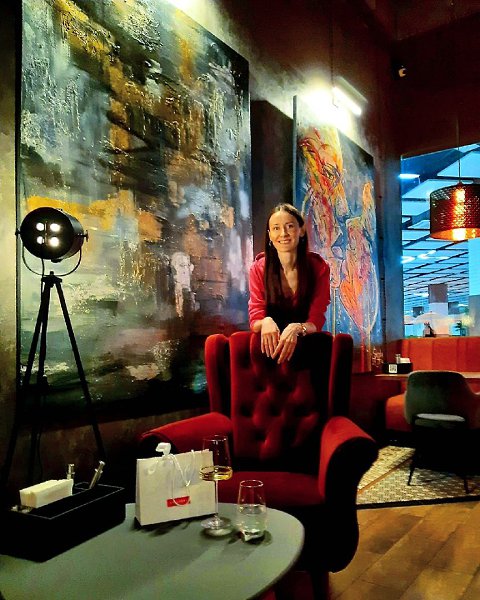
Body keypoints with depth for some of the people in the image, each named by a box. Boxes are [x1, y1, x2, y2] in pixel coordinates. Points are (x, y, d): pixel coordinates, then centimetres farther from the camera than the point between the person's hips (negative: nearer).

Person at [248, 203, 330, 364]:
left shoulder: (318, 267, -7)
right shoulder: (259, 268, -5)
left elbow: (316, 320, -11)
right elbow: (255, 320, -7)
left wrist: (297, 328, -34)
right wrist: (265, 322, -32)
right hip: (270, 341, 0)